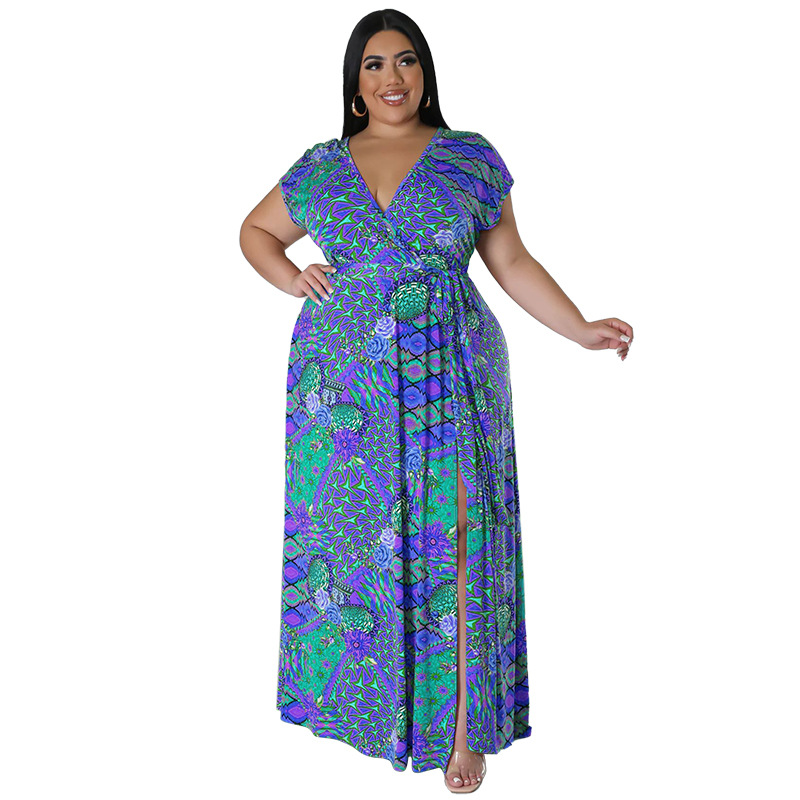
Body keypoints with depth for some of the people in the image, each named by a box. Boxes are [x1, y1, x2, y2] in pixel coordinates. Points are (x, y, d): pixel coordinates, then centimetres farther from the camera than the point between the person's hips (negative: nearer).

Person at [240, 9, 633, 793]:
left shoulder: (470, 159, 7)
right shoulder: (320, 168, 11)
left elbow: (512, 263, 7)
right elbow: (256, 231, 24)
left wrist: (582, 329, -3)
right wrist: (292, 278, 4)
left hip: (448, 376, -2)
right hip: (344, 381, 2)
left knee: (451, 542, -4)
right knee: (348, 535, 7)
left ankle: (463, 724, 7)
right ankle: (356, 692, 26)